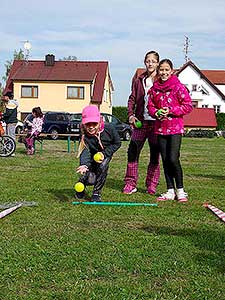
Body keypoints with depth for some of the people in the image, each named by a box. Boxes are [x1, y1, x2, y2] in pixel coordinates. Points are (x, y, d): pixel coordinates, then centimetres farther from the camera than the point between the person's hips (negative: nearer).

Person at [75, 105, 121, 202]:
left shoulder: (109, 128, -25)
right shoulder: (84, 136, -28)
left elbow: (117, 143, -12)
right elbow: (84, 151, -40)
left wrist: (104, 153, -23)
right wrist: (84, 165, -61)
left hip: (106, 153, 1)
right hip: (91, 156, -1)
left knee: (102, 166, -31)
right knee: (90, 180, -16)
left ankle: (96, 193, -10)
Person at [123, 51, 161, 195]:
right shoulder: (138, 80, 11)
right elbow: (132, 98, 13)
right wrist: (131, 114, -1)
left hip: (157, 122, -2)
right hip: (141, 121, 2)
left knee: (155, 155, 4)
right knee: (133, 152, -1)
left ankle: (152, 186, 14)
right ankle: (130, 184, 9)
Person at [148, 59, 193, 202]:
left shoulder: (179, 87, -5)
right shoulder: (154, 88, 8)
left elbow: (188, 106, -6)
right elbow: (150, 106, 16)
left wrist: (171, 110, -15)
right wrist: (156, 112, -6)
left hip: (175, 127, -5)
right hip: (160, 128, 5)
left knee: (173, 159, -13)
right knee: (165, 160, 7)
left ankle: (180, 190, 4)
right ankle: (170, 191, 16)